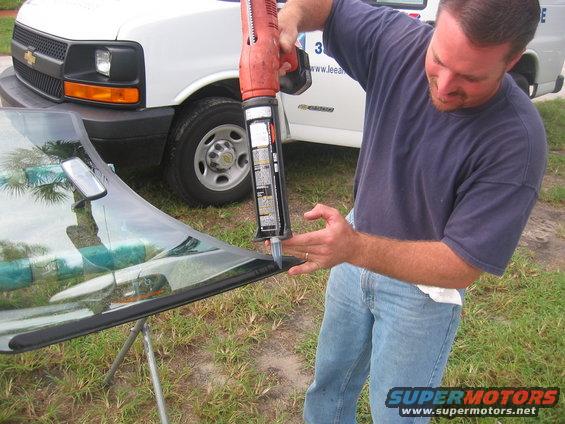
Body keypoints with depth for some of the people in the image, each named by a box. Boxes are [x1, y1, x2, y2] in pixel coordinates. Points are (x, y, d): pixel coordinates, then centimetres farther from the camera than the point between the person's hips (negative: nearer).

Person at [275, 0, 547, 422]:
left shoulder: (516, 142, -31)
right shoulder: (399, 40, -20)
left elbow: (462, 268, -29)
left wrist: (355, 248, -43)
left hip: (421, 288, -4)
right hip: (359, 247, 4)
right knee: (330, 380, 25)